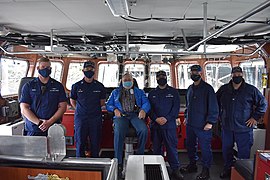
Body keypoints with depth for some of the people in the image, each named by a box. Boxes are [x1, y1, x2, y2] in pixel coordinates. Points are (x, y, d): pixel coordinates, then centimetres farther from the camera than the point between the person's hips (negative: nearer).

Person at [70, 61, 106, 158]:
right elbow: (72, 101, 15)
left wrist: (94, 108, 7)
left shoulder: (99, 86, 7)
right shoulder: (77, 86, 6)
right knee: (80, 143, 5)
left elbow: (102, 102, 15)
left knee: (95, 143, 6)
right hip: (80, 117, 0)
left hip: (95, 118, 1)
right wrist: (80, 109, 6)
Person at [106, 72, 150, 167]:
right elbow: (108, 105, 18)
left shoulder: (139, 92, 25)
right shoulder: (115, 92, 27)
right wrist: (115, 109, -4)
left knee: (144, 130, -30)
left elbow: (146, 103, 10)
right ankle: (118, 161, -24)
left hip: (135, 115, 1)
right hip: (121, 115, 0)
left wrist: (143, 110, -12)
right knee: (118, 132, -33)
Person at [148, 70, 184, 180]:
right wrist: (156, 119, -10)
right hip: (155, 125, 2)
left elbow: (176, 107, -1)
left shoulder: (173, 92, 6)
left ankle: (175, 170, 8)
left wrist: (166, 118, -12)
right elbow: (149, 108, 6)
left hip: (169, 124, -2)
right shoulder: (152, 93, 12)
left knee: (172, 146, -2)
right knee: (156, 147, 10)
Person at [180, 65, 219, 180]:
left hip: (203, 126, -7)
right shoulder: (190, 88, 13)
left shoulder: (207, 88, -10)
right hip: (190, 124, 7)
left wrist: (210, 122, -16)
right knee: (190, 146, 17)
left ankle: (205, 170, 19)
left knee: (205, 148, 3)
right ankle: (192, 165, 35)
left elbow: (213, 107, -12)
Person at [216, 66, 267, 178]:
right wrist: (220, 115, 11)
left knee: (244, 152, 7)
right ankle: (227, 169, 36)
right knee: (226, 150, 16)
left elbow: (263, 104, 1)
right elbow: (216, 102, 17)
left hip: (244, 128, -3)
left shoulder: (251, 90, -5)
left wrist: (255, 117, -4)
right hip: (226, 127, 3)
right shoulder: (223, 89, 3)